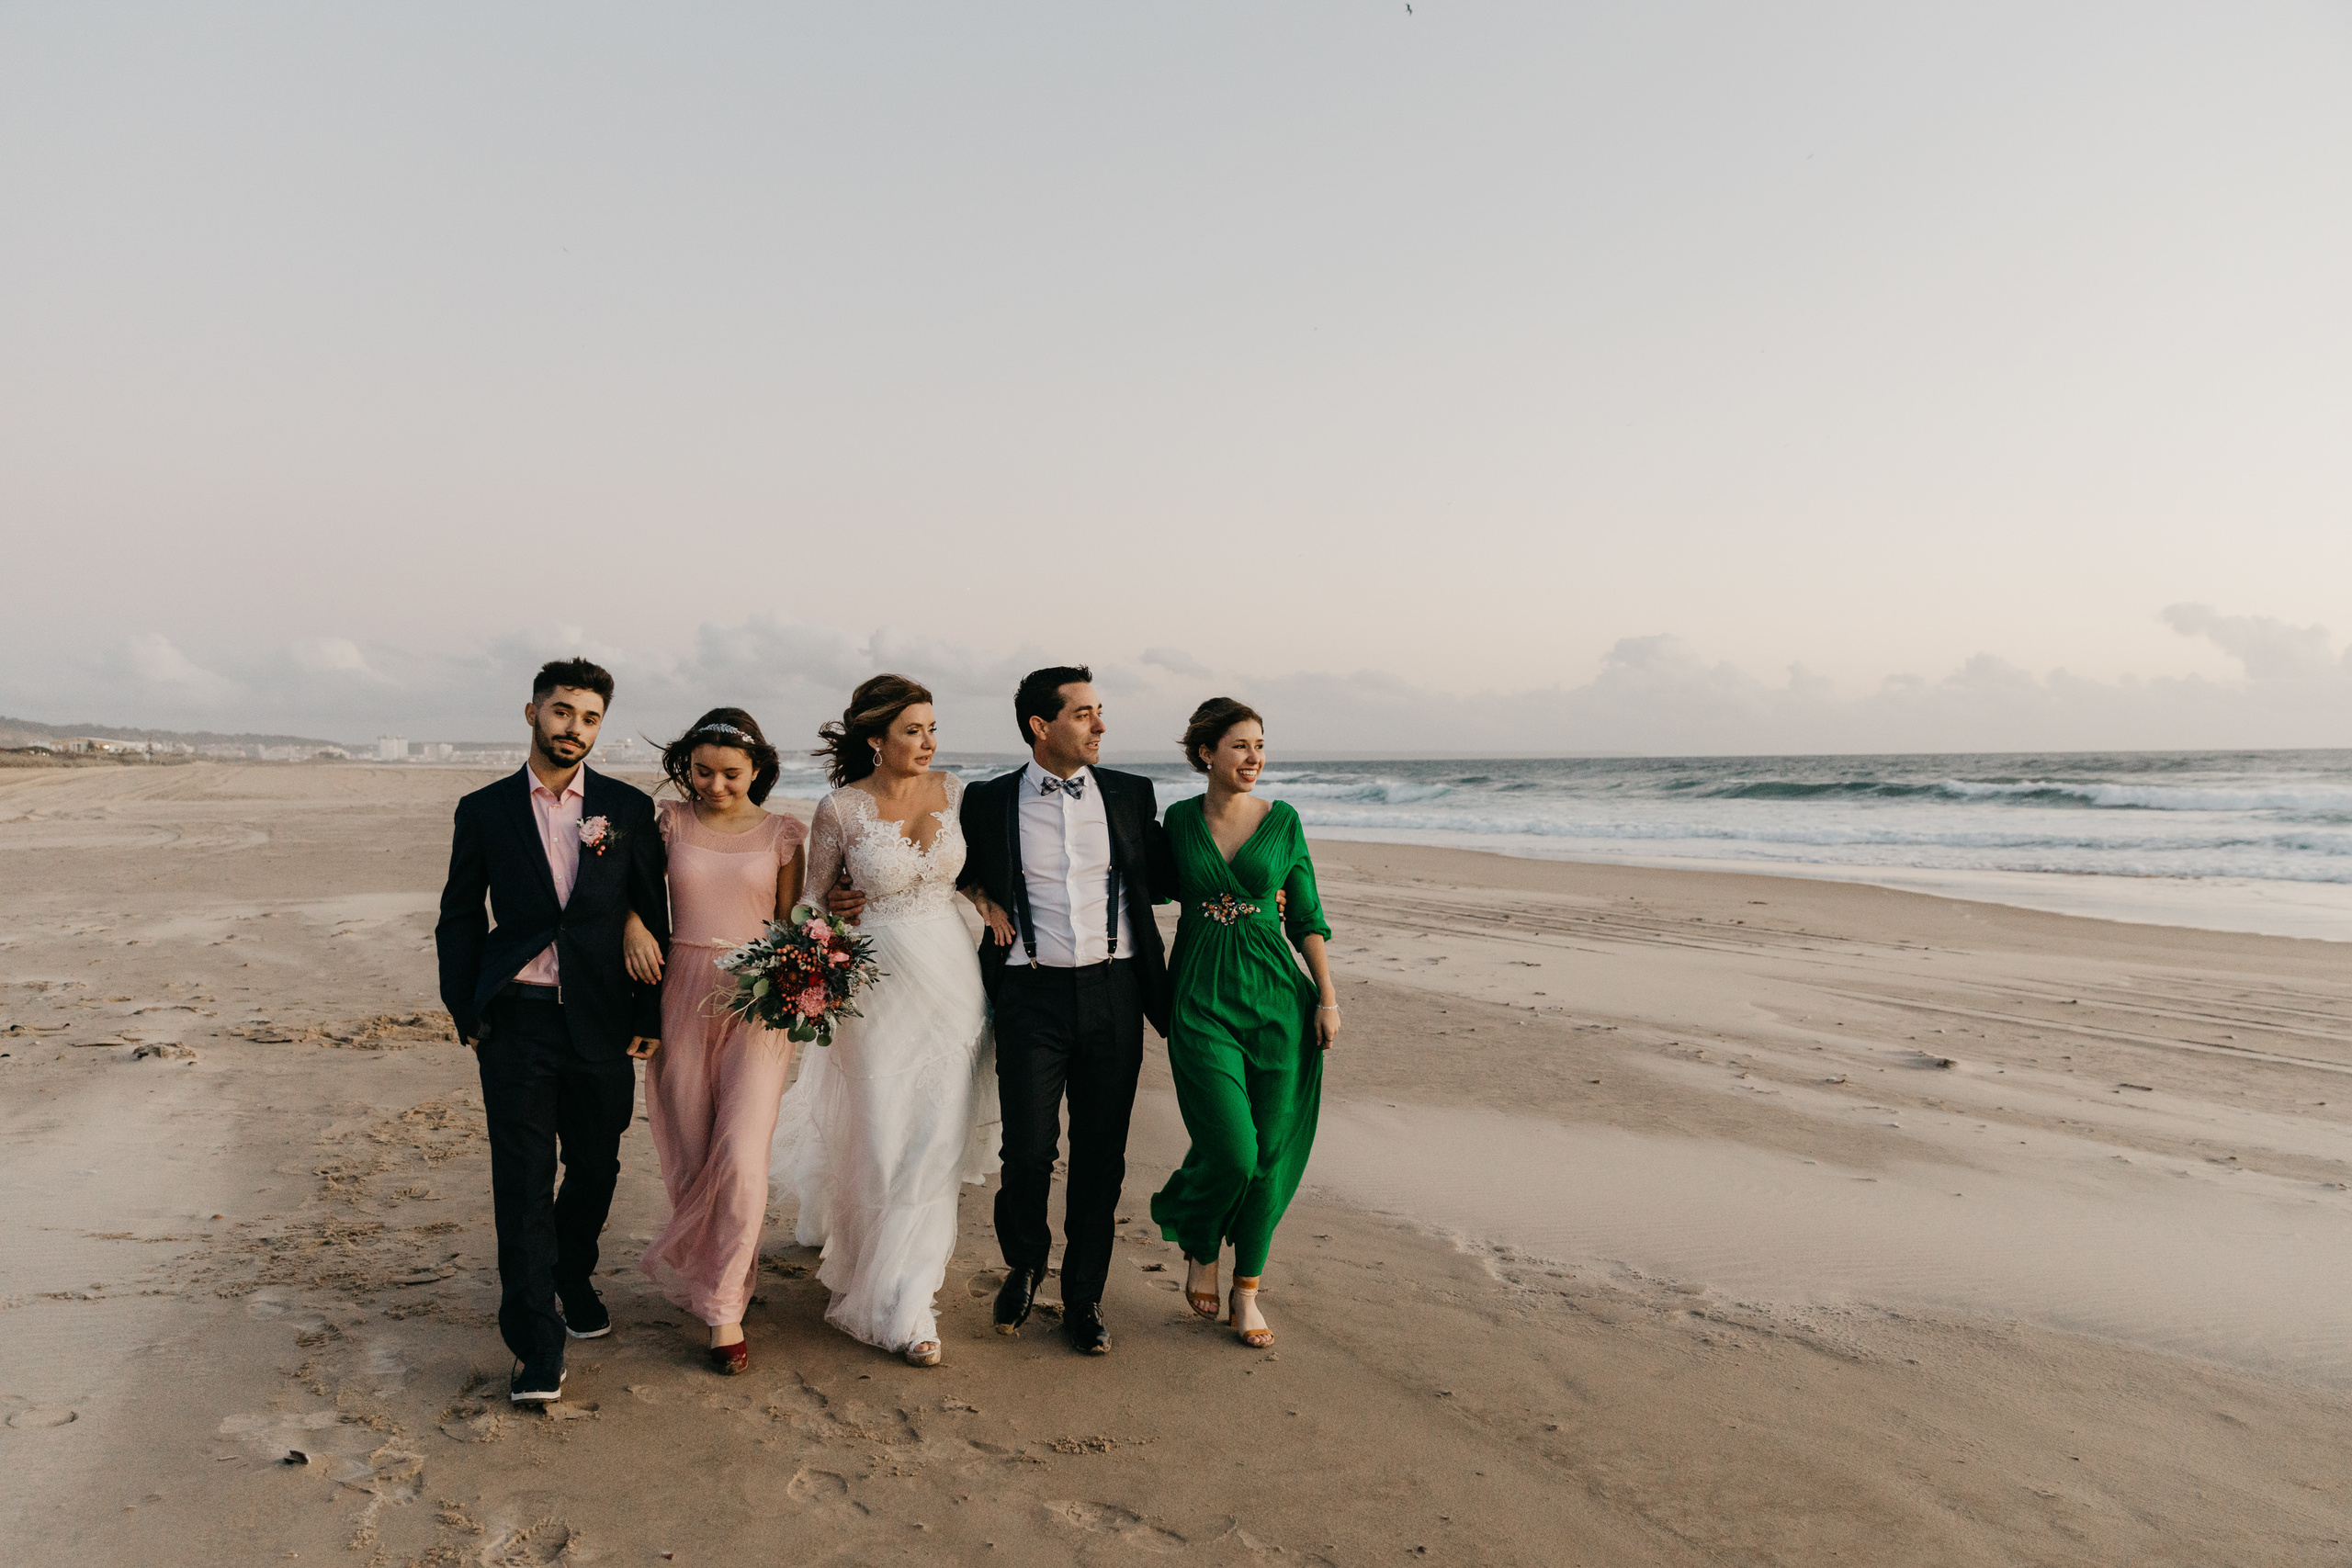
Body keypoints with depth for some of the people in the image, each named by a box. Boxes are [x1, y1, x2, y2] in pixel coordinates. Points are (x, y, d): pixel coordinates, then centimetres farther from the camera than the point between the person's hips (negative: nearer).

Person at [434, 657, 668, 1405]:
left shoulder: (628, 808, 3)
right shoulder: (484, 810, 4)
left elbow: (651, 916, 5)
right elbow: (459, 918, 9)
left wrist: (648, 1015, 1)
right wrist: (467, 1012, 2)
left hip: (601, 1024, 1)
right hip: (516, 1022, -1)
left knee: (595, 1168, 12)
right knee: (523, 1181, -2)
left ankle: (572, 1277, 40)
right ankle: (537, 1346, 5)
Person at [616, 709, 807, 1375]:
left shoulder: (782, 833, 2)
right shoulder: (671, 822, 4)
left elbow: (791, 923, 5)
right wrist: (632, 924, -8)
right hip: (683, 996, 2)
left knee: (742, 1157, -11)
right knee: (688, 1157, 8)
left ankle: (725, 1308, 2)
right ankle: (712, 1271, 32)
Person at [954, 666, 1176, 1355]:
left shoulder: (1130, 794, 7)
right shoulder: (989, 801, 3)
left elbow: (1160, 878, 17)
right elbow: (960, 868, 20)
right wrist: (981, 897, 0)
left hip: (1114, 992, 2)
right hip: (1033, 995, -1)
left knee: (1101, 1154, 7)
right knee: (1028, 1149, -3)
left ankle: (1084, 1298, 24)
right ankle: (1024, 1265, 27)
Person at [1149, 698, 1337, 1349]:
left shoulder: (1282, 820, 3)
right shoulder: (1179, 820, 4)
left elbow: (1307, 917, 6)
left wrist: (1328, 997, 0)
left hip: (1279, 999, 1)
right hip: (1202, 1001, -1)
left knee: (1271, 1153, 3)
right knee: (1231, 1151, -10)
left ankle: (1247, 1291, 21)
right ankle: (1200, 1252, 21)